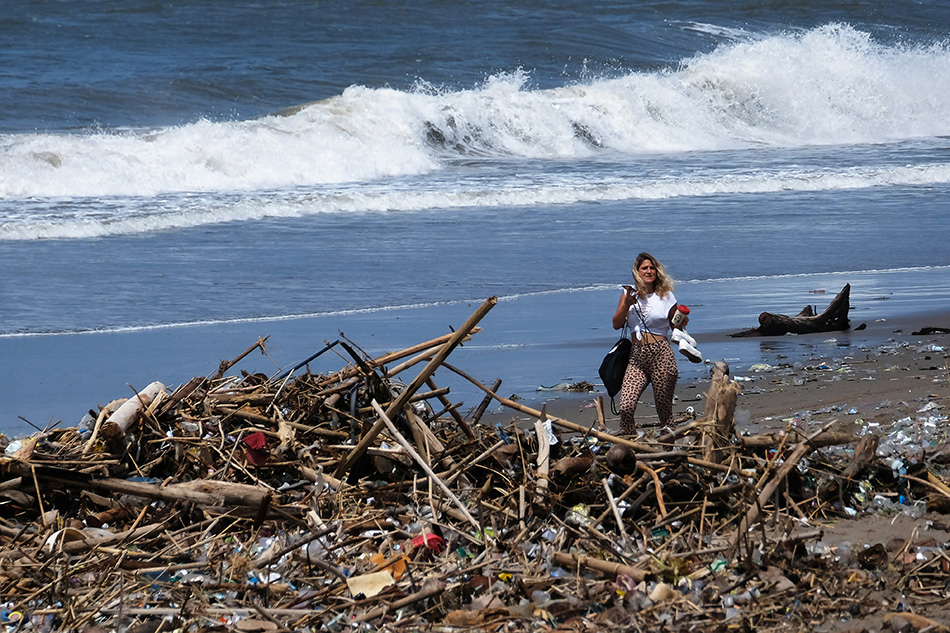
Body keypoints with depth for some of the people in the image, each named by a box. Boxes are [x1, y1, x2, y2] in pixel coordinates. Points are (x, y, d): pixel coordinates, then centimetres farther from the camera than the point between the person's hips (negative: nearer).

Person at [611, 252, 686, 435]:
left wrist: (682, 322, -8)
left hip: (661, 355, -2)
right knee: (626, 407, -13)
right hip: (637, 357, 2)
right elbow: (617, 324, 6)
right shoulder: (630, 293, 11)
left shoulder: (666, 296, 7)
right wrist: (626, 305, -8)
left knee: (664, 409, 1)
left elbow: (676, 327, 14)